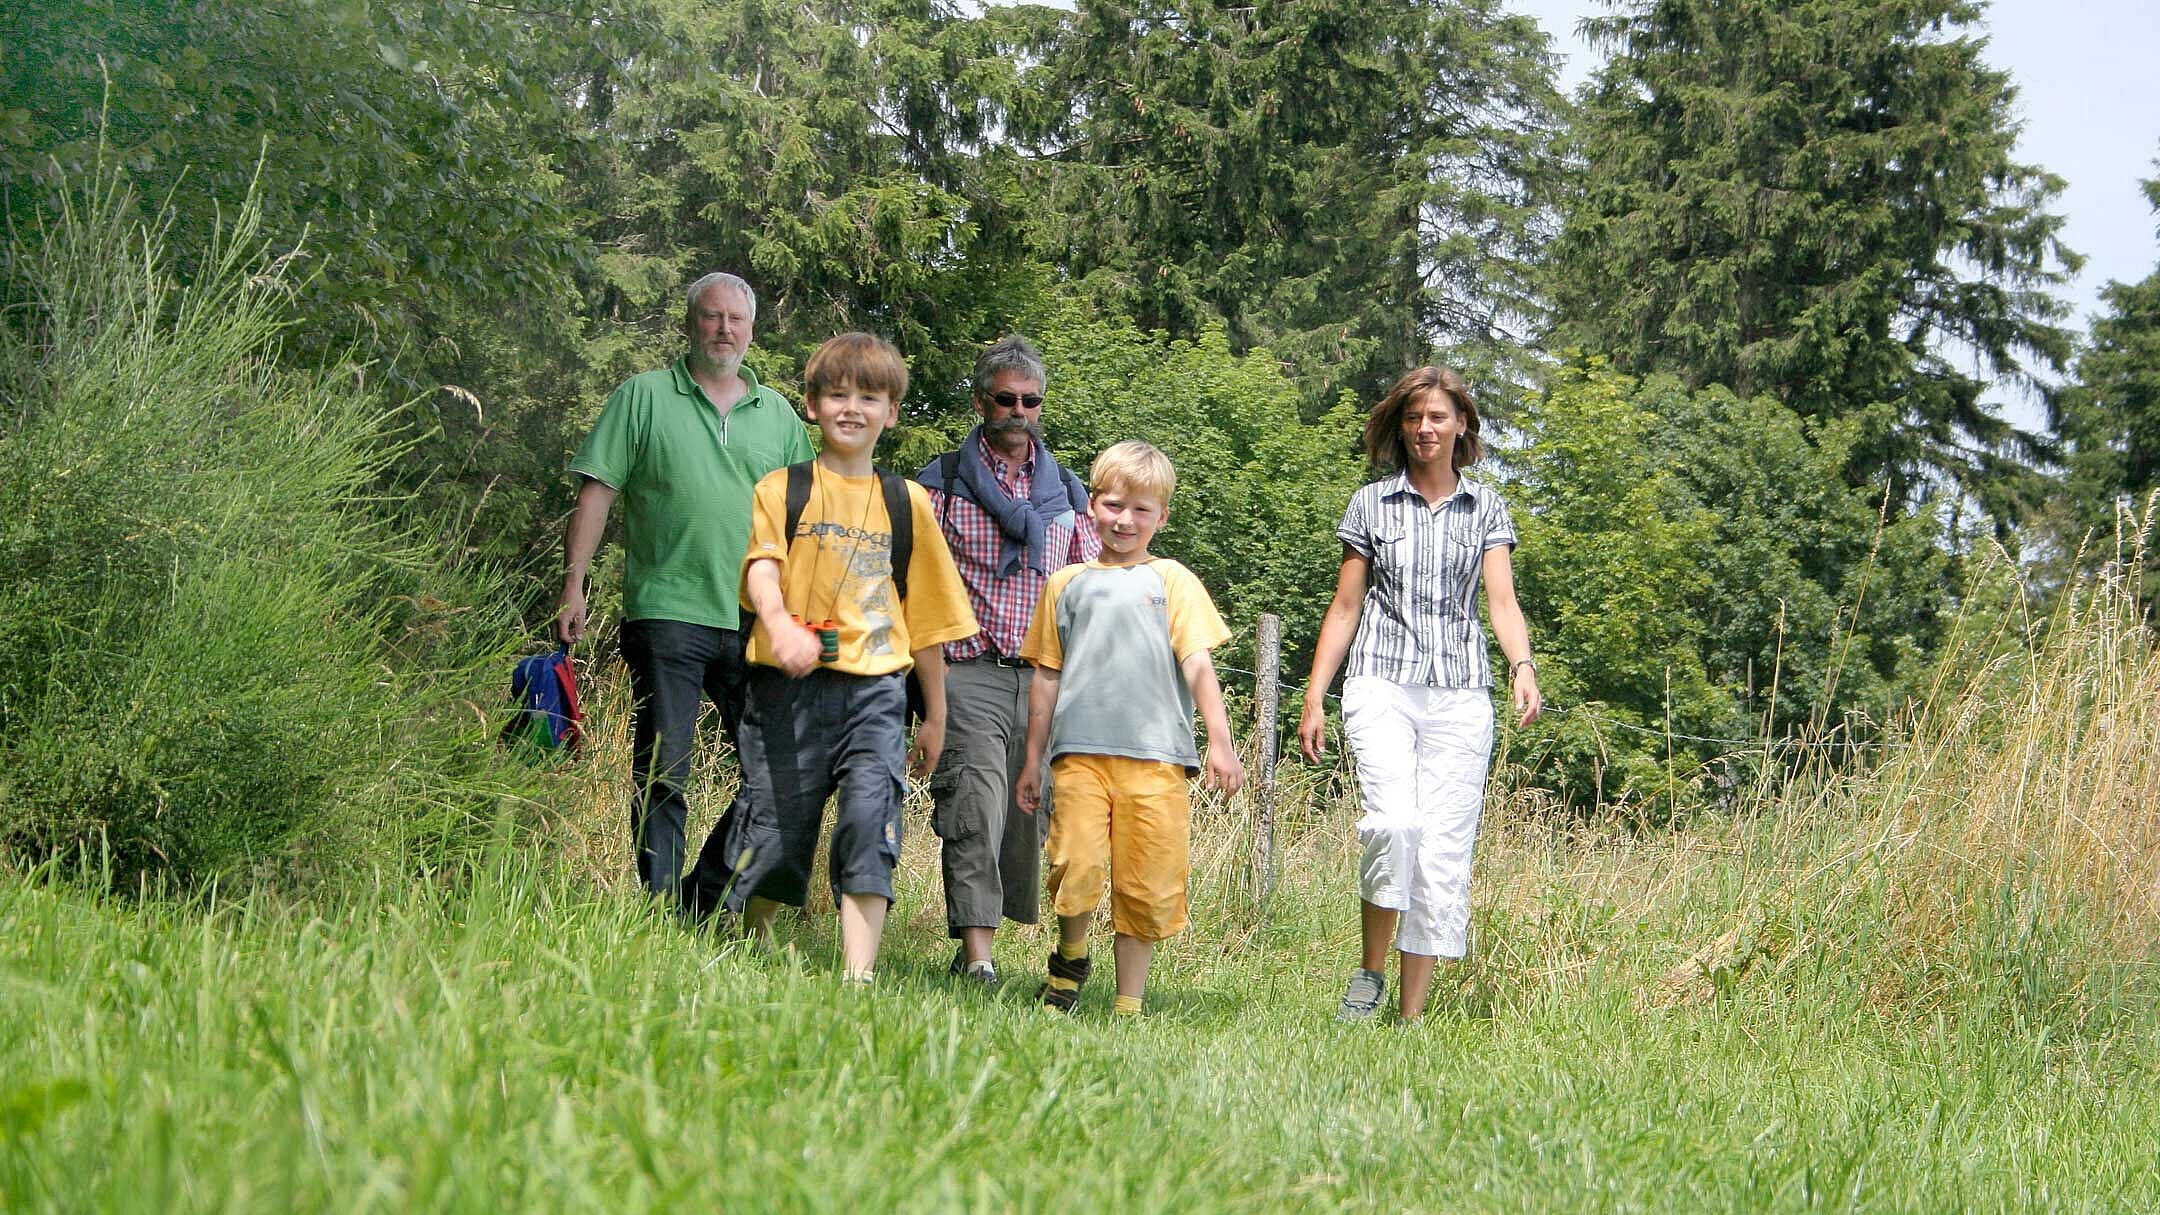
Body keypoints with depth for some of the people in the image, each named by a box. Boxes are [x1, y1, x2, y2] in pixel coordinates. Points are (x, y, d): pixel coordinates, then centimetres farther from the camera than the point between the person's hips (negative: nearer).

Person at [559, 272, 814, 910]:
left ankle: (704, 898, 14)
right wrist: (573, 585, -6)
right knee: (661, 774, -3)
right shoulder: (644, 396, 5)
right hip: (666, 612, -4)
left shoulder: (778, 414, 15)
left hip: (759, 624, 4)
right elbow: (597, 492, 2)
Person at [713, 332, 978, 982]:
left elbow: (926, 614, 17)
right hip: (790, 686, -1)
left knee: (871, 820, -16)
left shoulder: (906, 502, 14)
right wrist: (780, 623, -33)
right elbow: (761, 567, -10)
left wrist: (935, 716, 18)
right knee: (776, 831, 2)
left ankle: (859, 974, -19)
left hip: (874, 689, 1)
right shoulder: (783, 489, 8)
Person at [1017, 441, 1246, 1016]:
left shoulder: (1171, 580, 12)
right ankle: (1070, 957, 12)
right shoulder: (1067, 584, 16)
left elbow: (1198, 664, 4)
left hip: (1156, 755, 0)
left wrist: (1220, 741, -8)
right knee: (1076, 869, -15)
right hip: (1079, 752, 1)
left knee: (1148, 885, -2)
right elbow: (1047, 676, 19)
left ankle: (1129, 1004, 10)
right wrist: (1032, 760, 17)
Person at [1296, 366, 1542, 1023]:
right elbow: (1345, 607, 12)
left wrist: (1523, 666, -18)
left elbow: (1503, 600, 2)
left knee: (1444, 851, -4)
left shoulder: (1486, 509, 11)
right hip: (1383, 683, -1)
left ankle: (1411, 1014, 2)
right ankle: (1370, 969, -5)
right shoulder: (1372, 505, 10)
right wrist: (1315, 697, 6)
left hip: (1460, 694, 1)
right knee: (1394, 822, -24)